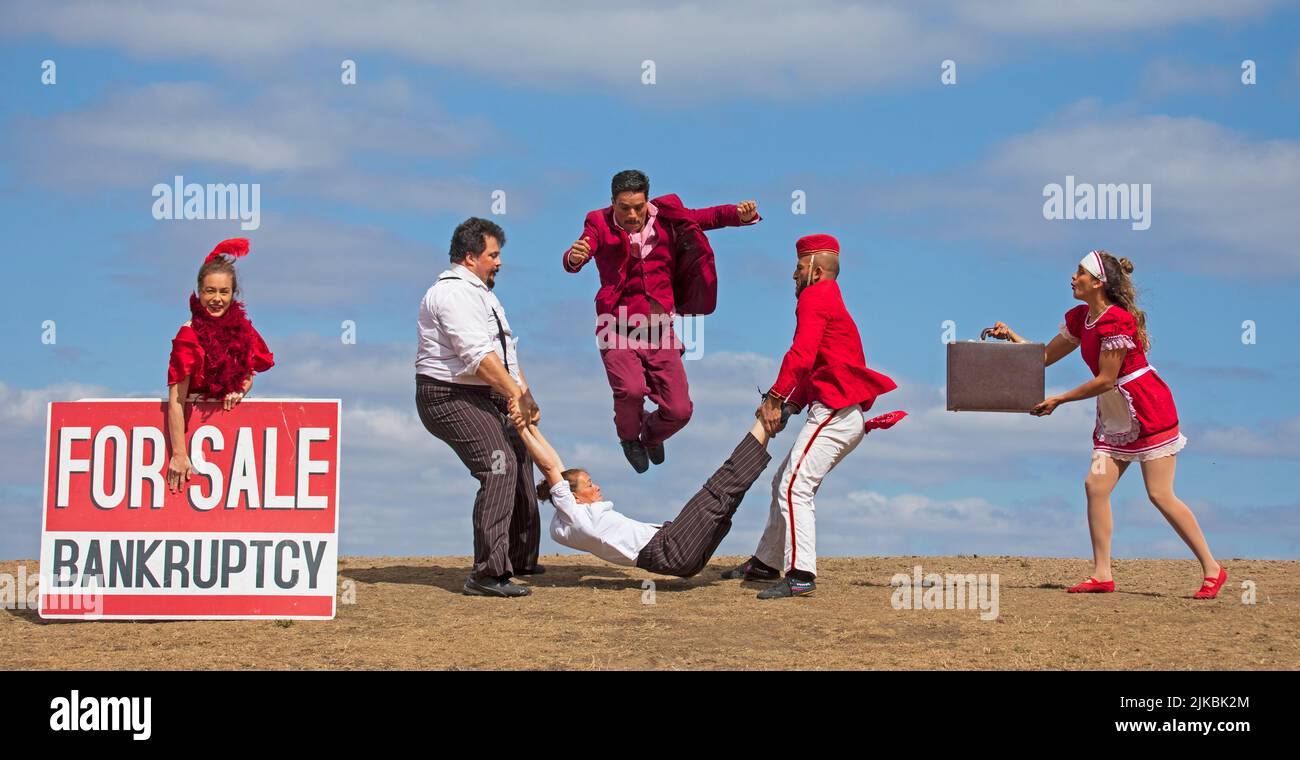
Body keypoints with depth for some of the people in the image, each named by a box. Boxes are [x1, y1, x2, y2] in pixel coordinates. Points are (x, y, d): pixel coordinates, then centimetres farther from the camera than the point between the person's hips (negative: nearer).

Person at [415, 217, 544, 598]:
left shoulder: (479, 293, 20)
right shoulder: (453, 293, -16)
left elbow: (507, 352, 20)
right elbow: (478, 354, -25)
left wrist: (526, 396, 11)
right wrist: (514, 394, -23)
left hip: (486, 397, 11)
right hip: (451, 398, -11)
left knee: (520, 459, 19)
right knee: (499, 469, -23)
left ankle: (520, 559, 36)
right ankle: (487, 573, -25)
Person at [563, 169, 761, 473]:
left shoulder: (667, 219, -1)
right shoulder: (601, 225, -8)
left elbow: (710, 217, -7)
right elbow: (581, 252, -24)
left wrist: (742, 214, -28)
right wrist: (574, 257, -49)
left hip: (660, 333, 3)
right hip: (618, 331, -3)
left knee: (679, 410, -3)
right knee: (631, 390, -28)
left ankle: (651, 435, 36)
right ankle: (629, 436, 9)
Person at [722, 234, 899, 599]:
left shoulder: (815, 297, -5)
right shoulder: (833, 303, 26)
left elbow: (802, 355, -19)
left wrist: (774, 398, -16)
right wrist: (789, 405, 10)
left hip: (833, 412, -11)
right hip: (848, 417, 11)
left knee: (794, 487, -17)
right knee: (785, 483, 18)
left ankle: (800, 574, -25)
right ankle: (766, 563, 27)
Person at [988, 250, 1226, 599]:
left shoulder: (1116, 320, -21)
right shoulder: (1079, 318, 7)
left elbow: (1106, 379, -19)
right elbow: (1045, 356, 17)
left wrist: (1059, 400, -12)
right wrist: (1011, 337, 4)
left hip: (1148, 411, -9)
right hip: (1113, 417, 9)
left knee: (1160, 494, -9)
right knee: (1095, 485, -1)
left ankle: (1212, 569, 0)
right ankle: (1102, 574, 3)